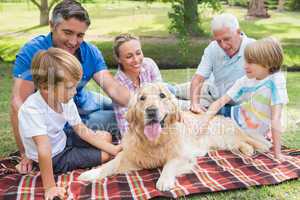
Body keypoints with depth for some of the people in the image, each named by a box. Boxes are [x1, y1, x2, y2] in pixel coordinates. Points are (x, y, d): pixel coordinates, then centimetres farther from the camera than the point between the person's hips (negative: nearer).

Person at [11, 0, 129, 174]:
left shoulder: (91, 52, -13)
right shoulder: (32, 52, -26)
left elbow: (113, 87, -21)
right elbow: (19, 103, -29)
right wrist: (26, 153, -31)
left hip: (83, 103, 5)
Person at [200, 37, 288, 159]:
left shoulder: (275, 80, -21)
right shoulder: (245, 81, -8)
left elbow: (276, 118, -26)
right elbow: (220, 102, -8)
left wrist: (277, 153, -27)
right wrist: (205, 122, -23)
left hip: (251, 136, -4)